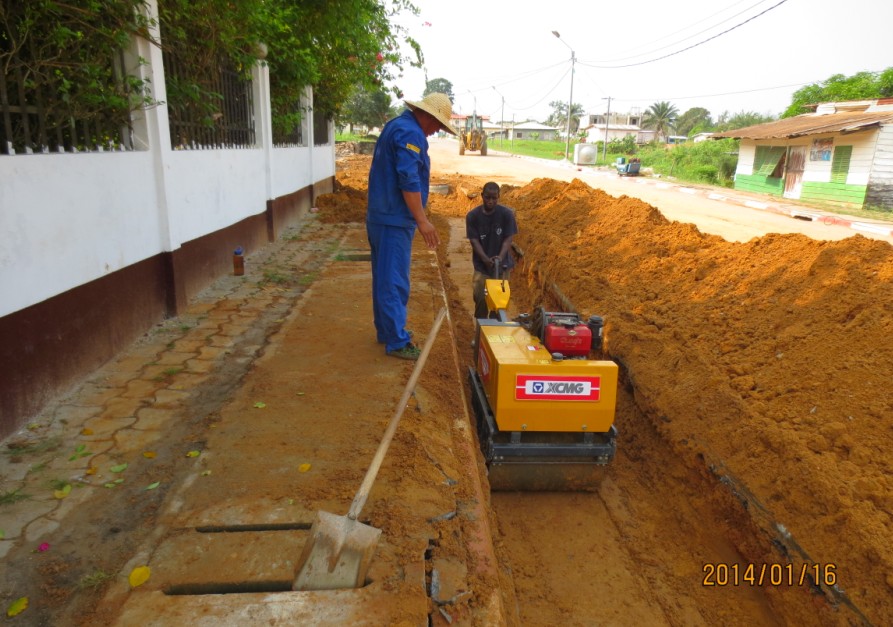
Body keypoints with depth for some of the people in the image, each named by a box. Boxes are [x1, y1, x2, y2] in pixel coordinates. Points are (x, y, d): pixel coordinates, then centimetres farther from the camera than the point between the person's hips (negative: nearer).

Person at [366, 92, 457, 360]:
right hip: (394, 220, -11)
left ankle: (386, 330, 27)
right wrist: (422, 220, -20)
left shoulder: (395, 125, 18)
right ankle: (397, 341, -1)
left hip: (380, 215, 11)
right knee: (394, 282, -6)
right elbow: (409, 181, -24)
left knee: (384, 277, 16)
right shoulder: (410, 133, -15)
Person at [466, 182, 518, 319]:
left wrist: (500, 257, -27)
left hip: (502, 264, 0)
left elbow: (508, 239, -9)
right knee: (480, 297, -4)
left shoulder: (507, 214, -8)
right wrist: (486, 259, -23)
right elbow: (474, 241, -9)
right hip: (481, 264, 0)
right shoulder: (472, 216, -7)